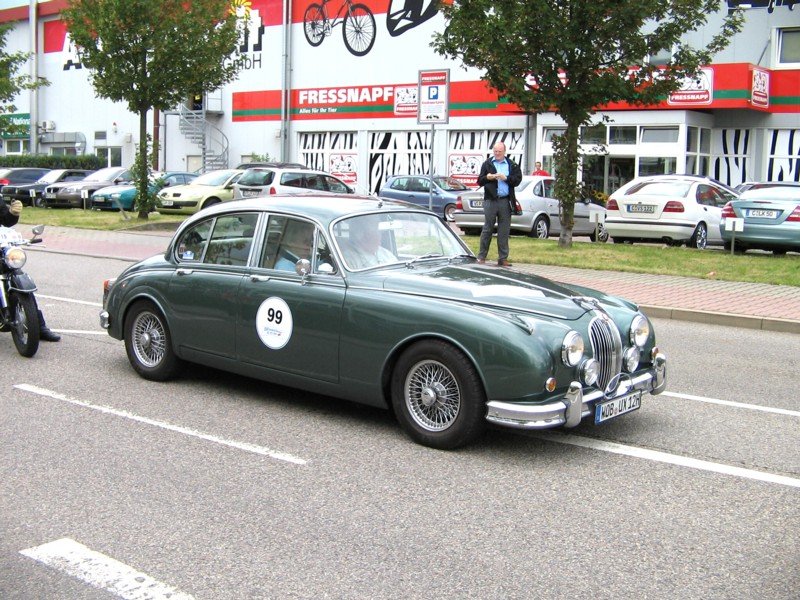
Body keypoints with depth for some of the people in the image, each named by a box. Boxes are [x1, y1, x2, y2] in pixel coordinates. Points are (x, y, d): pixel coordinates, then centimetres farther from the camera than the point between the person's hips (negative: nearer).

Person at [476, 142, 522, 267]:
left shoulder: (512, 165, 12)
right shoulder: (487, 164, 10)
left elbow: (517, 180, 4)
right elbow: (479, 181, 6)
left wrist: (506, 178, -10)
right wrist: (487, 177, -14)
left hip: (505, 201, 2)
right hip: (490, 200, -1)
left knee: (504, 231, 3)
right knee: (487, 229, -1)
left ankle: (503, 258, 8)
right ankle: (481, 256, 3)